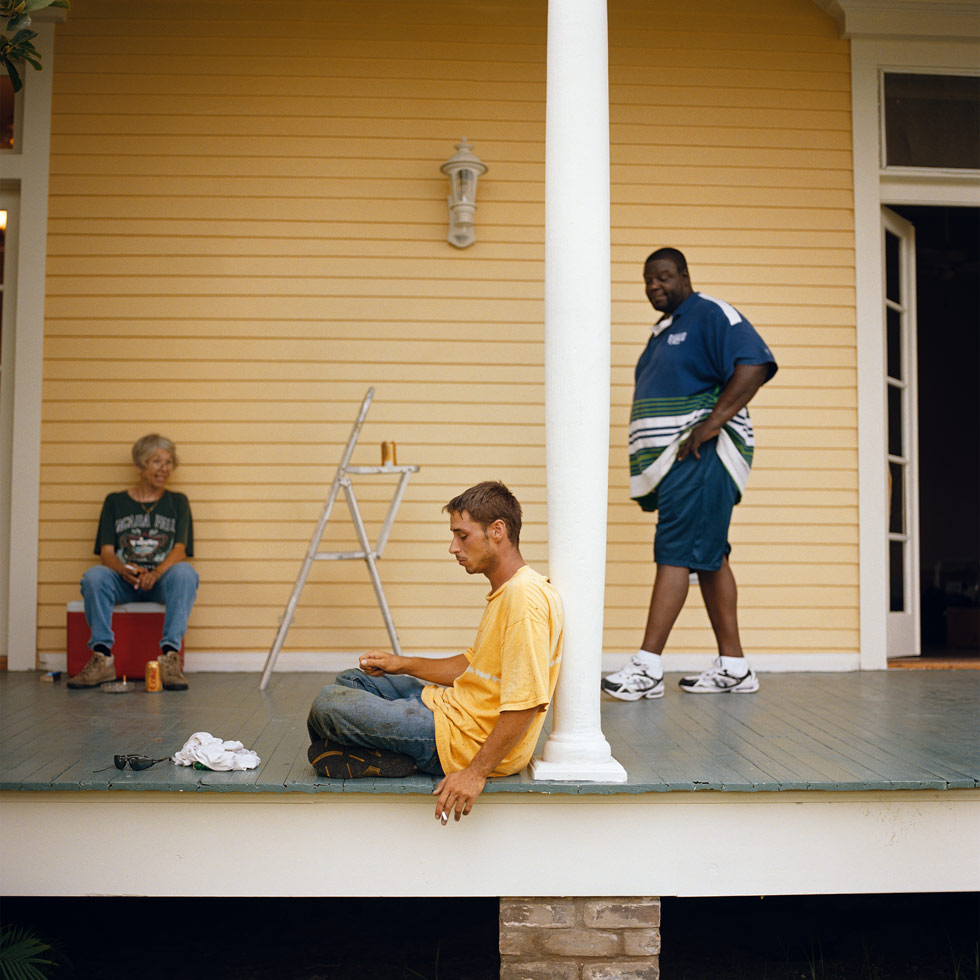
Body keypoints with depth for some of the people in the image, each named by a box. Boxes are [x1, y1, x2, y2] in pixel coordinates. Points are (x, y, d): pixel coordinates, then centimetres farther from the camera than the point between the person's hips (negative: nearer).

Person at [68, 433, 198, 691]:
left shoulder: (177, 502, 14)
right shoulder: (115, 502, 14)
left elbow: (180, 550, -1)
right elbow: (106, 552, 4)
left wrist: (156, 573, -23)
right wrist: (125, 570, -20)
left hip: (161, 582, -1)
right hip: (123, 583, 1)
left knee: (184, 573, -34)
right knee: (93, 576, -31)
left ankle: (170, 655, -38)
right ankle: (102, 657, -29)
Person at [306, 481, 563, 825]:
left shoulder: (525, 598, -23)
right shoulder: (505, 592, 11)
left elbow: (527, 703, -28)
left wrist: (475, 773, -28)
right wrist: (403, 665, 14)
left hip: (466, 740, -11)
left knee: (329, 704, -14)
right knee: (349, 681, 18)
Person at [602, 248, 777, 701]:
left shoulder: (710, 314, -4)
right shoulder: (663, 331, 24)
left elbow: (755, 364, -18)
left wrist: (712, 424, -22)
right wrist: (647, 467, 16)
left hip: (700, 456, -9)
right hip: (672, 459, 10)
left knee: (675, 553, -14)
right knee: (708, 557, 9)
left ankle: (648, 668, -16)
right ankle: (733, 667, 14)